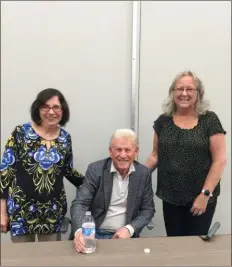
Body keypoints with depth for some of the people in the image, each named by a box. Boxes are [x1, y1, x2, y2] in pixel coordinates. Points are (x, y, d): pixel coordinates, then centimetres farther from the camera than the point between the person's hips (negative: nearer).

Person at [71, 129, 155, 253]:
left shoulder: (143, 173, -2)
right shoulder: (95, 169, -8)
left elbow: (148, 209, 3)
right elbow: (80, 203, -13)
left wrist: (129, 229, -13)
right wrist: (79, 231, -32)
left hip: (125, 235, 3)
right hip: (95, 234, -2)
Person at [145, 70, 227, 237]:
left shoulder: (209, 120, -6)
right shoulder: (163, 121, 4)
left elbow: (219, 160, -7)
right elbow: (156, 155, 10)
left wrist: (205, 194, -12)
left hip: (201, 197, -2)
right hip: (171, 197, 3)